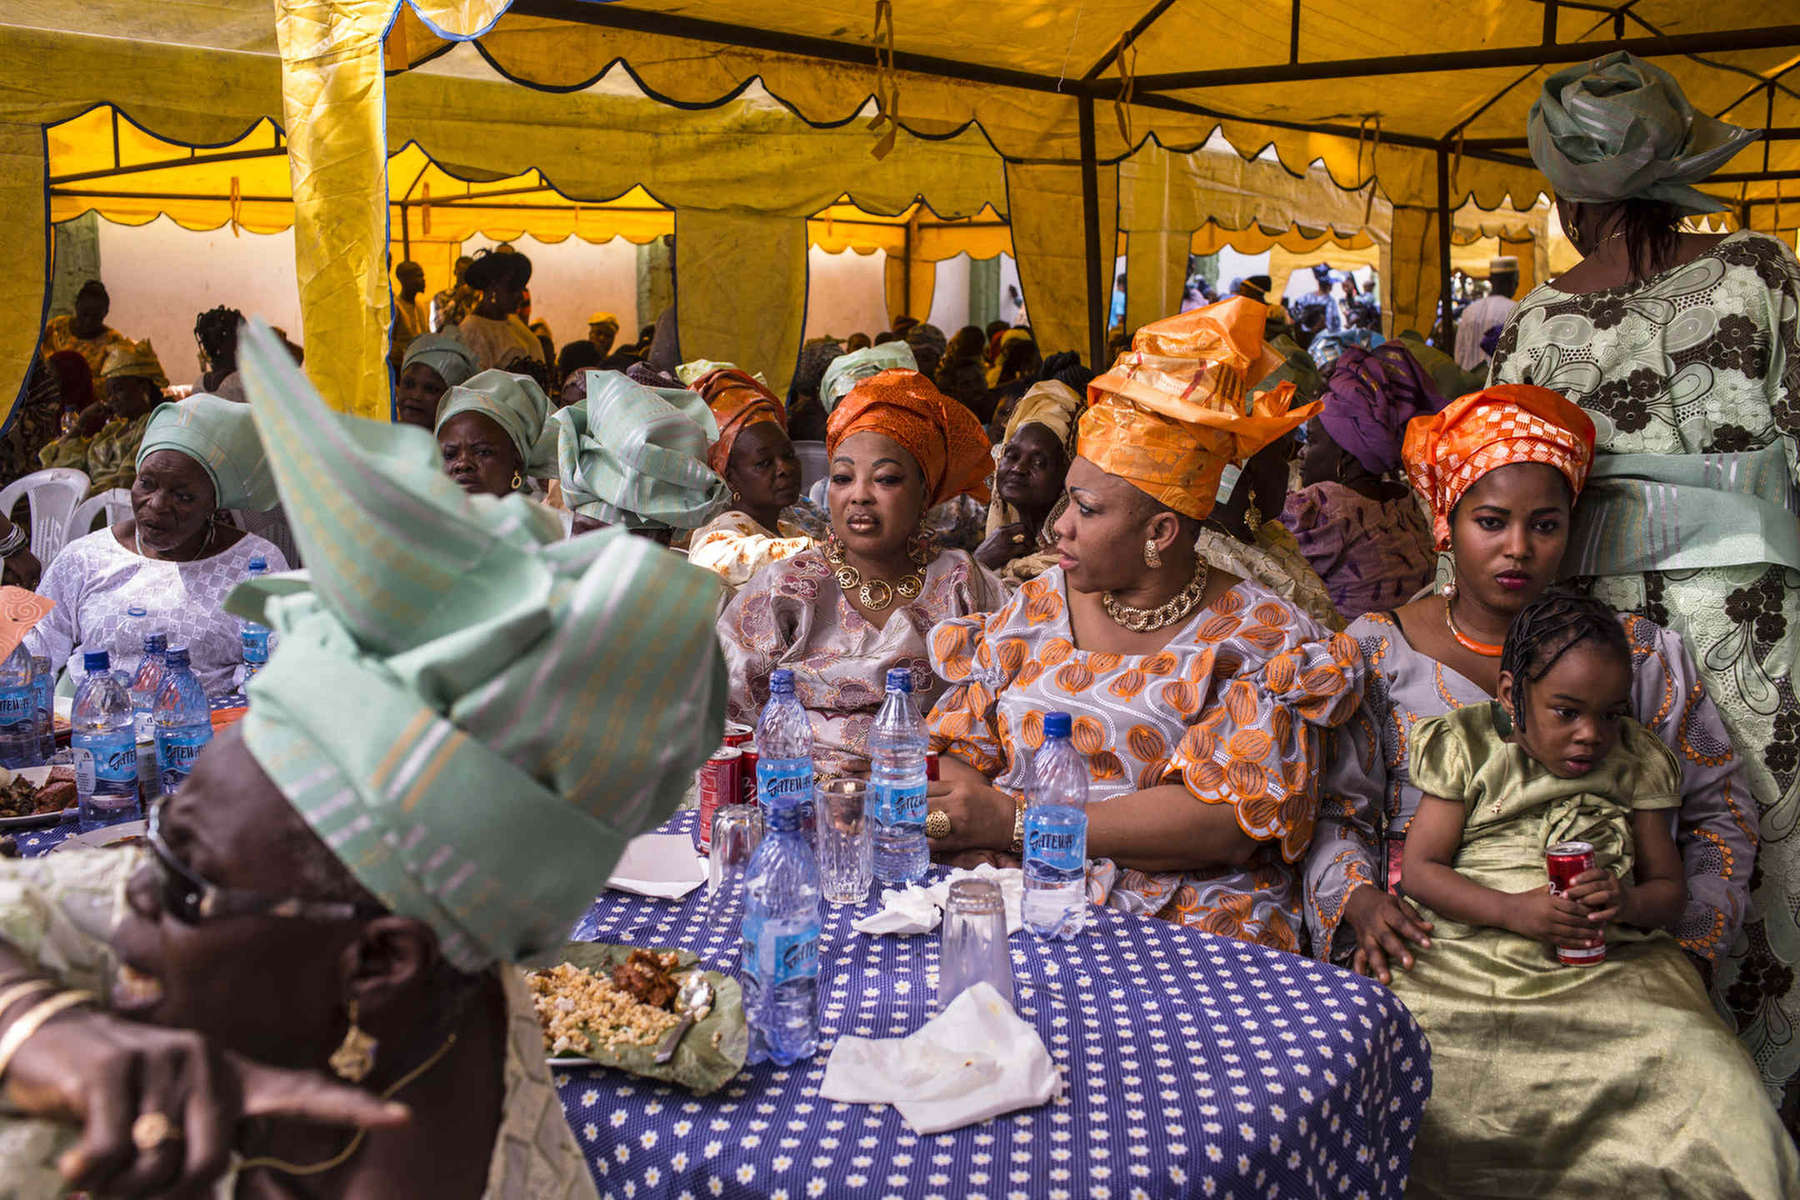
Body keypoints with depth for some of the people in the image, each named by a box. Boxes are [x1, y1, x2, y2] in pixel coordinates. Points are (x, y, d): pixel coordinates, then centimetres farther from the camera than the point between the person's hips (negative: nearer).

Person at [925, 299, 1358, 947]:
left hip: (1187, 919, -3)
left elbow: (1231, 821, -16)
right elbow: (961, 748, 10)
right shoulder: (1035, 606, 11)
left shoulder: (1260, 638, -4)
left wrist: (1017, 822, -20)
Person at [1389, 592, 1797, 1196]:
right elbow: (1419, 869, 1)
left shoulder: (1636, 764, 12)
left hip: (1613, 964, 2)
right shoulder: (1469, 749, 5)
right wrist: (1514, 911, -15)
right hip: (1470, 952, -1)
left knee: (1714, 1088, -27)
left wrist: (1628, 903, -10)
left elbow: (1670, 887, 15)